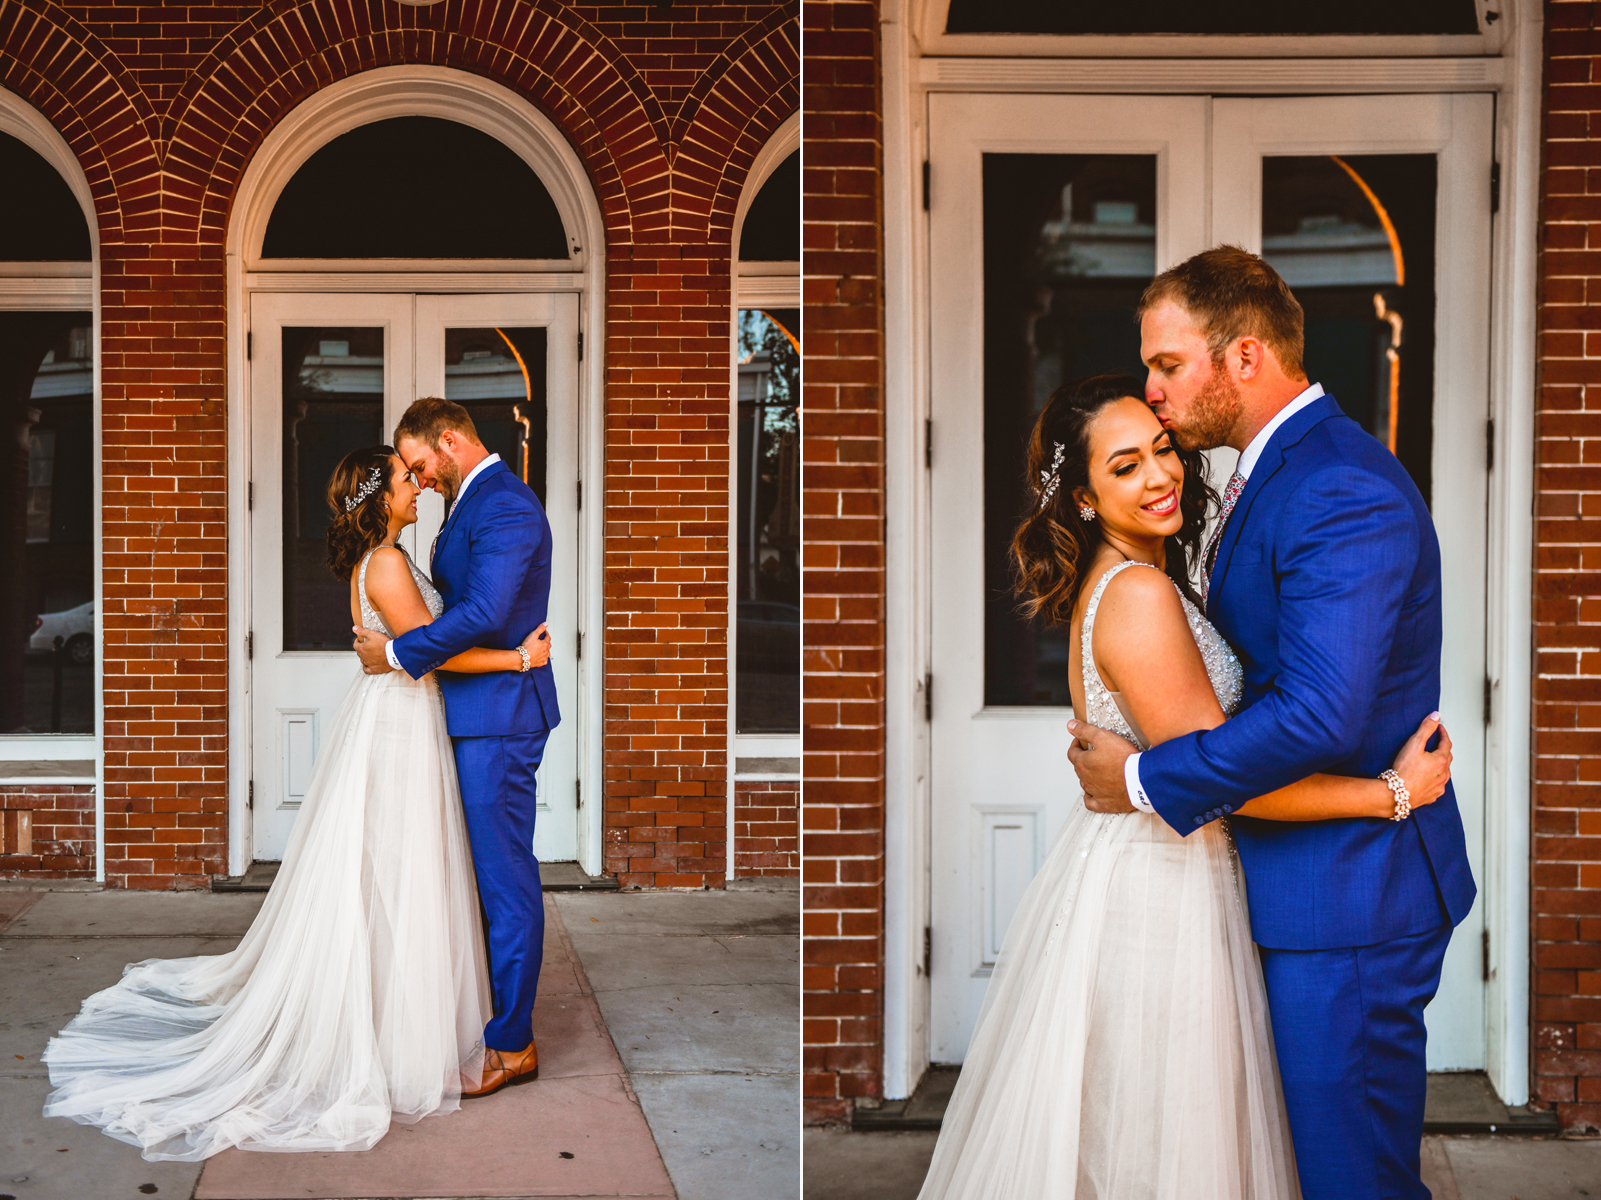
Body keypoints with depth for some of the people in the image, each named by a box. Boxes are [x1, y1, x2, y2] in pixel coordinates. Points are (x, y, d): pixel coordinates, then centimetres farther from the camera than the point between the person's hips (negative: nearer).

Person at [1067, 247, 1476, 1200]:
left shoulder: (1345, 493, -22)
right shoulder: (1282, 466, 11)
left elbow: (1316, 716, -29)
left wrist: (1146, 778, -19)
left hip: (1348, 890, -10)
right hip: (1298, 874, 10)